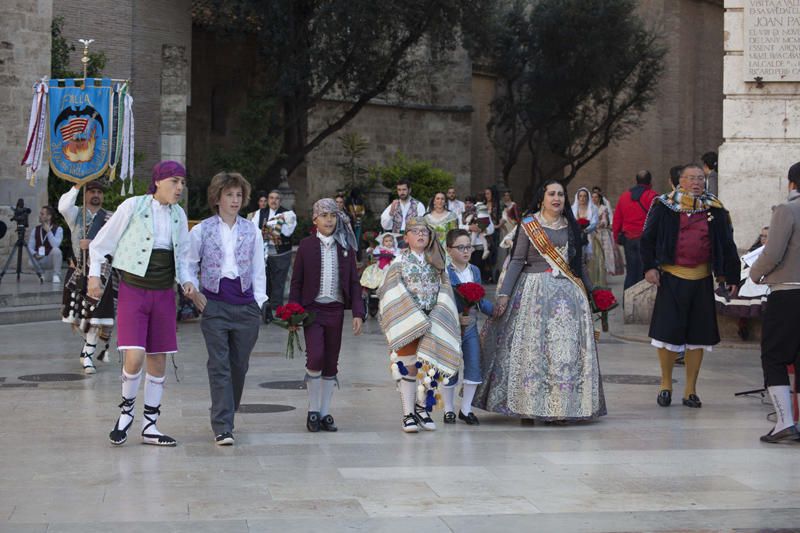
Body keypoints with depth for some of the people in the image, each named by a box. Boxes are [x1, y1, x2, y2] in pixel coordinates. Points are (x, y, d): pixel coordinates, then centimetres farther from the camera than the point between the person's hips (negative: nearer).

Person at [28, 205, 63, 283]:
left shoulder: (58, 229, -6)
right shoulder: (35, 230, 5)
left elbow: (55, 245, -22)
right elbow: (30, 247, 3)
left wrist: (48, 231, -20)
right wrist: (35, 254, -18)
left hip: (51, 259, -2)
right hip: (38, 259, 2)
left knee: (56, 250, -35)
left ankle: (56, 275, -17)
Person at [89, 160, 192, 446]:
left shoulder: (178, 215, 7)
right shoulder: (133, 207, -8)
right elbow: (102, 242, 0)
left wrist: (186, 281, 3)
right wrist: (94, 274, -6)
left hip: (163, 294, 5)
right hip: (133, 291, -5)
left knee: (158, 361, 6)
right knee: (134, 358, -17)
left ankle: (149, 426, 16)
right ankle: (127, 409, 11)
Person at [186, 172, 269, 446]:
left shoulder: (251, 231, 9)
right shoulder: (201, 230, 3)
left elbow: (258, 270, 11)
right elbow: (189, 265, 10)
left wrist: (259, 303, 4)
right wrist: (194, 293, -2)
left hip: (245, 305, 2)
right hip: (214, 304, -2)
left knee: (239, 364, 6)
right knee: (219, 365, -8)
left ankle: (226, 416, 25)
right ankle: (222, 427, -11)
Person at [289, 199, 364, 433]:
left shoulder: (345, 247, 7)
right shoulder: (306, 245, 1)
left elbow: (354, 282, 8)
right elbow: (296, 281, 2)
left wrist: (358, 313, -1)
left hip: (336, 310, 3)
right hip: (312, 309, -3)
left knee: (331, 363, 6)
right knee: (316, 357, -16)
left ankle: (325, 413, 17)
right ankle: (313, 411, 1)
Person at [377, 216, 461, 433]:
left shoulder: (437, 263, 12)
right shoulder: (399, 262, 4)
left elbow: (444, 291, 6)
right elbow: (394, 294, -3)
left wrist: (436, 321, -7)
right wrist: (415, 321, -13)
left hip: (432, 323, 3)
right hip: (407, 323, -3)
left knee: (430, 365, 1)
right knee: (407, 367, -4)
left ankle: (422, 407, 17)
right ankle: (408, 413, 0)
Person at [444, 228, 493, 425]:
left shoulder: (475, 271, 6)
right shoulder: (444, 273, -15)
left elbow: (481, 299, 11)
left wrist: (493, 309, -5)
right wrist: (455, 318, -27)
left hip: (471, 327, 5)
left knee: (474, 368, 4)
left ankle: (466, 409, 20)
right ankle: (449, 410, 21)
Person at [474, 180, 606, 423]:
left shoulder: (571, 227, 14)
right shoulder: (528, 224, 3)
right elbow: (517, 261, -2)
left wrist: (590, 291, 21)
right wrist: (503, 294, -9)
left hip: (568, 292, 3)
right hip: (534, 290, -3)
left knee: (567, 347, -2)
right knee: (532, 346, -6)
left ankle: (563, 406, 2)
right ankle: (531, 404, 0)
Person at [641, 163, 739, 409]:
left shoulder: (716, 210, 7)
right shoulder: (664, 206, 1)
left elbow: (727, 245, 11)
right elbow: (648, 238, 3)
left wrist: (730, 276, 8)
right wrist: (649, 266, -7)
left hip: (702, 280, 2)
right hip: (671, 277, -2)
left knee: (697, 335, 5)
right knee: (668, 331, -3)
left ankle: (691, 390, 15)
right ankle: (666, 384, 16)